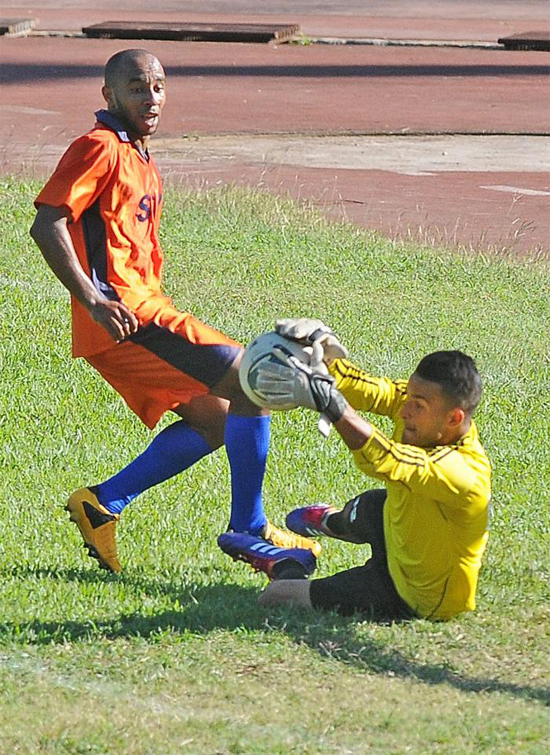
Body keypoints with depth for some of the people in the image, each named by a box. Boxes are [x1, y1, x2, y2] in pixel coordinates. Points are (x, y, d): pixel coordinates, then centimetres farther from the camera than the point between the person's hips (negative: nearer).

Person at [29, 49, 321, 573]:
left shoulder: (140, 161, 22)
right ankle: (248, 530, -6)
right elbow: (47, 225, -19)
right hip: (124, 315, -10)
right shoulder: (100, 148, -9)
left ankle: (102, 504, 10)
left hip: (142, 311, 10)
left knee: (214, 420, 14)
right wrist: (94, 302, -24)